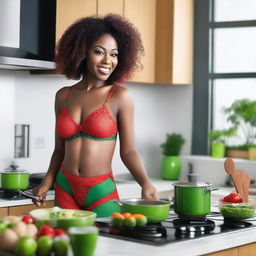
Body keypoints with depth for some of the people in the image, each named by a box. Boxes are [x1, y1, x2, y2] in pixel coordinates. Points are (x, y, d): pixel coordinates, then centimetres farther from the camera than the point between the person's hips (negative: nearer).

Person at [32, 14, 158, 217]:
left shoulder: (119, 96, -4)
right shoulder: (63, 96, 5)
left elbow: (128, 151, -4)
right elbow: (60, 150, 13)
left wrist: (145, 183, -19)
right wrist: (47, 183, 0)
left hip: (102, 192, -3)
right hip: (65, 189, 3)